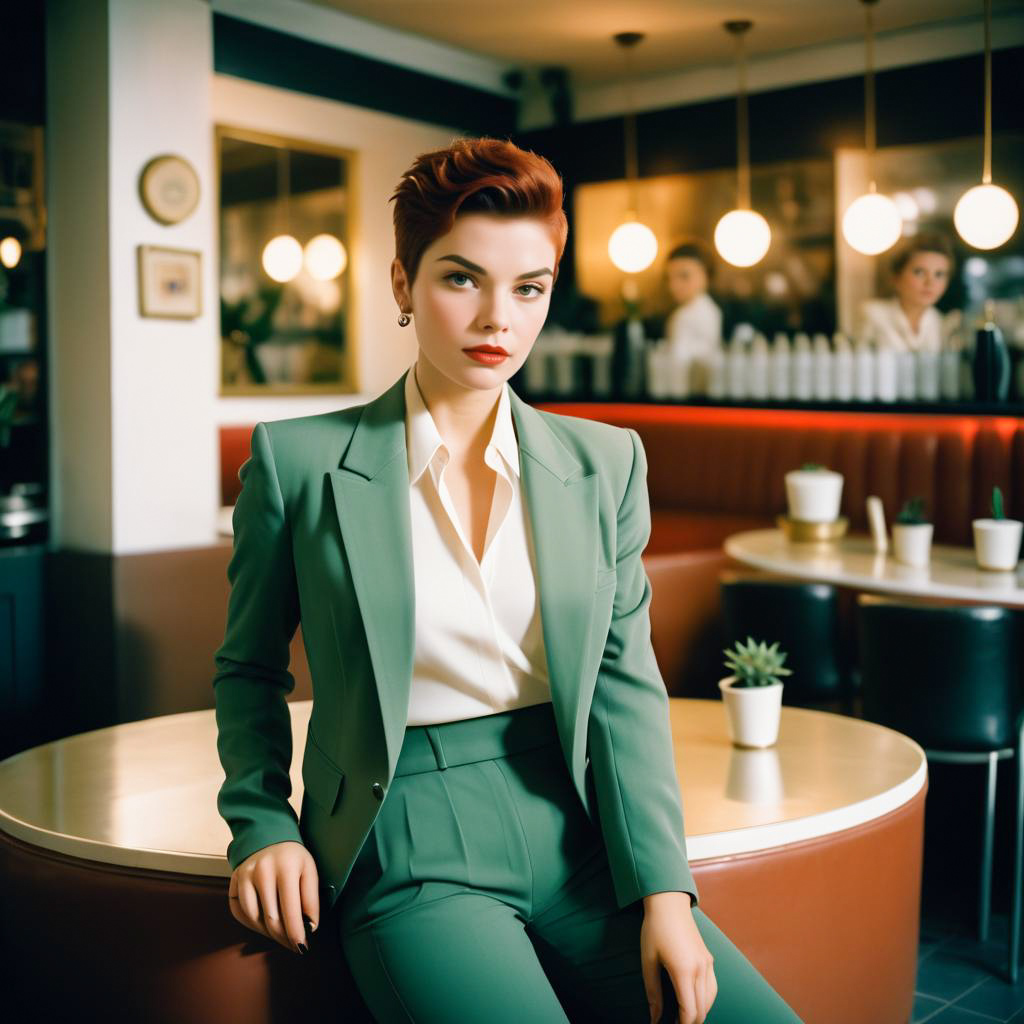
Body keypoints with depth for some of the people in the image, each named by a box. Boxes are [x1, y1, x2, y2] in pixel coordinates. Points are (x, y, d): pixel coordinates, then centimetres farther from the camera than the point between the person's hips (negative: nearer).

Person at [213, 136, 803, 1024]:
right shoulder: (300, 461, -2)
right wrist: (264, 824, -3)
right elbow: (249, 669, 10)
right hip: (410, 850, -2)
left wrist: (664, 891, -7)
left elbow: (625, 682, 1)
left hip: (578, 835, 3)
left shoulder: (605, 461, 5)